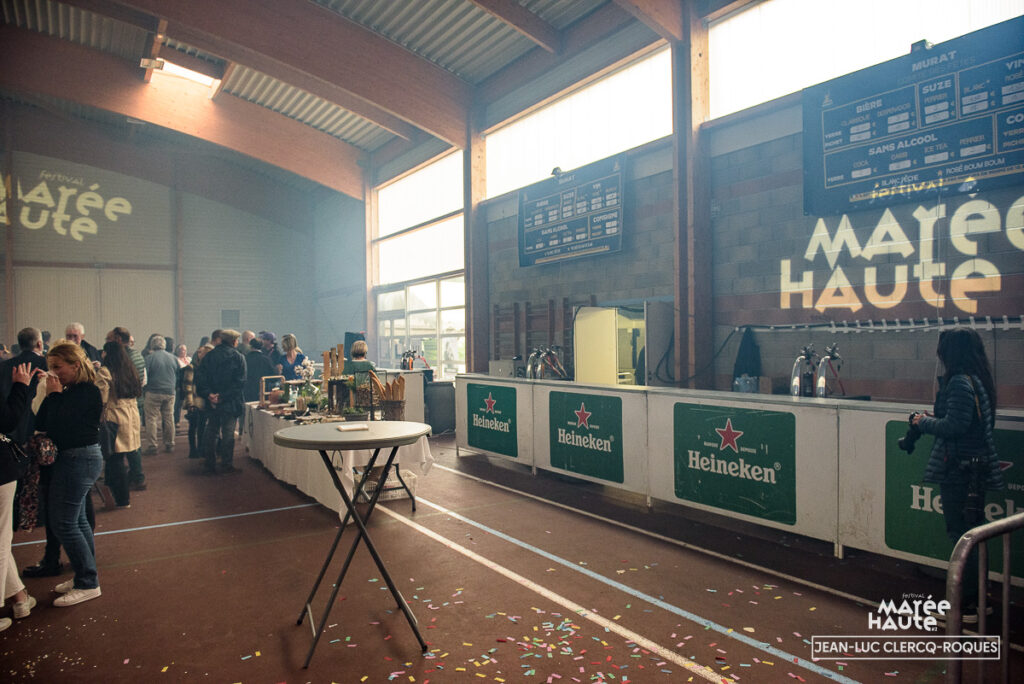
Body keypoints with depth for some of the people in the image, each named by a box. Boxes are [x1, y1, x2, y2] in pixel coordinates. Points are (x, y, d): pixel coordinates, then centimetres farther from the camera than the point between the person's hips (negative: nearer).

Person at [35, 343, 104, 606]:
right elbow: (40, 424, 8)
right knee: (76, 519, 17)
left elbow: (59, 425, -24)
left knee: (63, 522, -6)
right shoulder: (70, 392, 11)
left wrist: (54, 394, -13)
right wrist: (51, 396, -3)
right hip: (75, 459, 10)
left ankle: (88, 584, 2)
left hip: (80, 460, -10)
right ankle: (86, 576, 29)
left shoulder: (87, 392, -17)